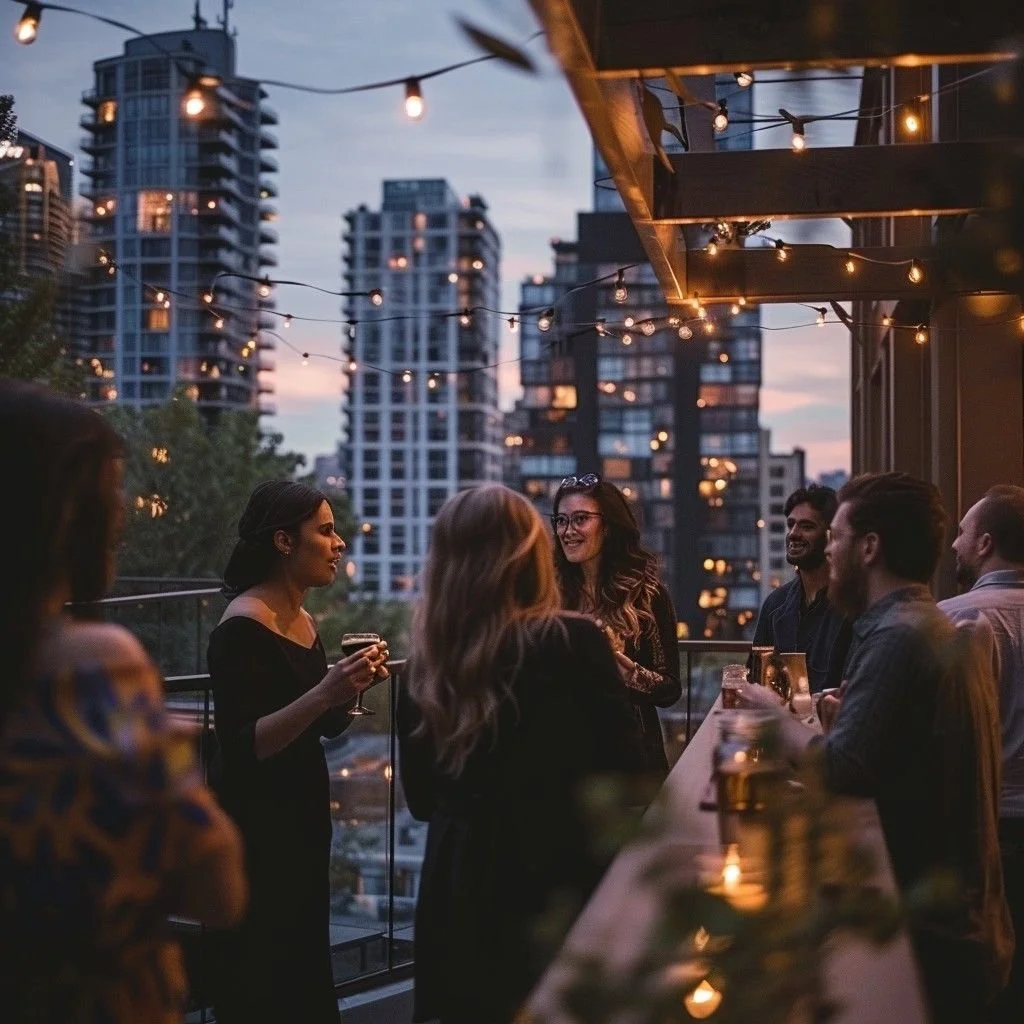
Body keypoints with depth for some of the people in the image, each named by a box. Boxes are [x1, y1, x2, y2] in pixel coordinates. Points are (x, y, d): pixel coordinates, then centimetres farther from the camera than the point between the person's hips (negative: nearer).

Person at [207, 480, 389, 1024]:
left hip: (304, 814, 8)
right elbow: (241, 747, -24)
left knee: (305, 968, 16)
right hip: (256, 827, -8)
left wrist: (353, 683, -2)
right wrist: (323, 693, -32)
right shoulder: (241, 629, -17)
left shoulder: (304, 622, 8)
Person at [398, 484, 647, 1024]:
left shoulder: (427, 657, -3)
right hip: (557, 885, -4)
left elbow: (421, 799, 8)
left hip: (457, 889, 4)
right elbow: (626, 772, -11)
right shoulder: (572, 641, -15)